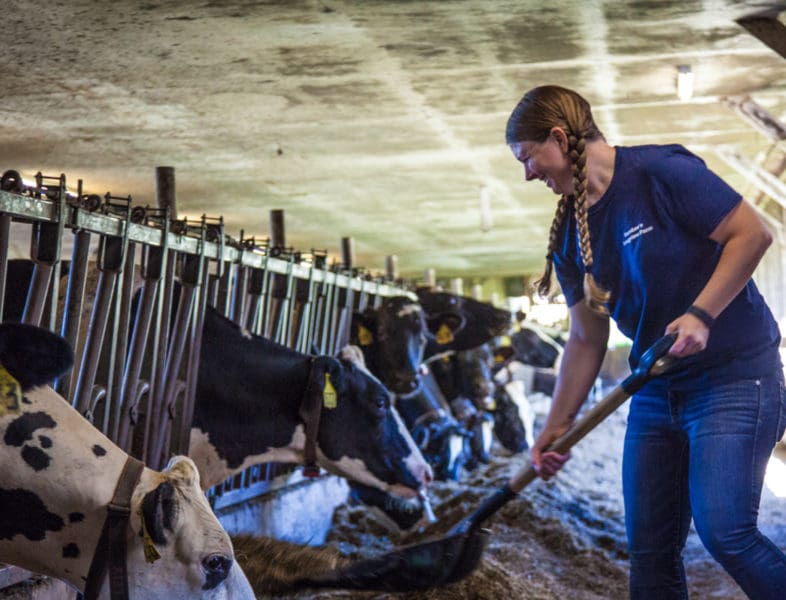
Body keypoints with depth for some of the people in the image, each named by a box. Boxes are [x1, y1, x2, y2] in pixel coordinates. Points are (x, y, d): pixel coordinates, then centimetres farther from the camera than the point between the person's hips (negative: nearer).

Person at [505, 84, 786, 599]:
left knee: (725, 532, -18)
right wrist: (556, 429, 8)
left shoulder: (661, 172, -14)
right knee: (650, 551, 6)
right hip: (657, 391, 7)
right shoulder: (571, 236, 7)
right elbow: (587, 339, 11)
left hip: (734, 375, -7)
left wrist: (700, 315, -22)